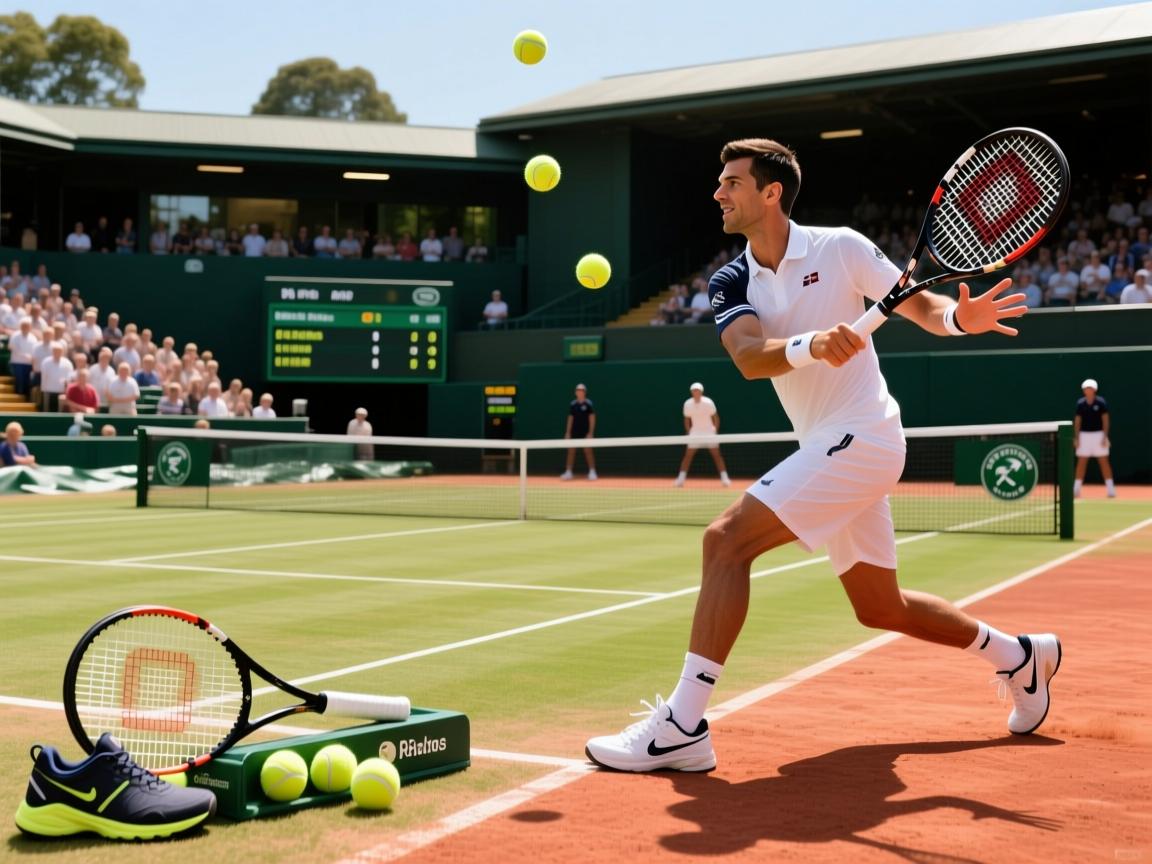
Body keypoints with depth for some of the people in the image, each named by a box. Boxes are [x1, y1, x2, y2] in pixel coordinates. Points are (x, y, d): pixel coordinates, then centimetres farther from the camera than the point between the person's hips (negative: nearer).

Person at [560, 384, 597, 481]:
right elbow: (570, 418, 10)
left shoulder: (588, 404, -5)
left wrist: (591, 433, -13)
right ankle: (568, 472, 6)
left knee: (588, 451, -5)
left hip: (585, 432, -4)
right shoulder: (572, 404, 7)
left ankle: (592, 472, 1)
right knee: (571, 451, 2)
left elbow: (592, 419, -6)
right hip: (574, 432, 4)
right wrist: (568, 432, 4)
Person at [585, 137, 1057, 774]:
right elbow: (750, 358, -14)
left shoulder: (840, 248, -6)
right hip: (826, 449, 7)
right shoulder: (730, 283, 5)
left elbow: (921, 304, 1)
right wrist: (812, 344, -34)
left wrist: (960, 317, -22)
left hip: (861, 436, -7)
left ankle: (682, 727, -21)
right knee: (881, 608, 16)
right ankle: (1020, 656, 37)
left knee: (727, 538, -20)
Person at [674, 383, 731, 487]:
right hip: (695, 432, 2)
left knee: (717, 455, -4)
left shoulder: (708, 402, -14)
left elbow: (716, 418, -3)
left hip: (709, 432, -1)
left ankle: (725, 479, 0)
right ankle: (680, 479, 2)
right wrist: (688, 432, 3)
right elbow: (686, 419, 7)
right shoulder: (687, 404, -7)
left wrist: (716, 431, -5)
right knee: (688, 455, -2)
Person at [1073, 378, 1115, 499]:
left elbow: (1106, 420, -4)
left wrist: (1105, 437, -11)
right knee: (1081, 462, 3)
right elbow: (1077, 421, 7)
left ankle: (1111, 489, 2)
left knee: (1104, 462, -2)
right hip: (1084, 435, 2)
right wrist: (1076, 438, 1)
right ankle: (1076, 490, 7)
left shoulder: (1101, 403, -4)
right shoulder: (1080, 403, 4)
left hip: (1098, 435, -2)